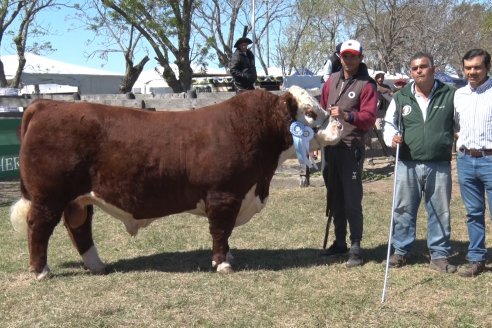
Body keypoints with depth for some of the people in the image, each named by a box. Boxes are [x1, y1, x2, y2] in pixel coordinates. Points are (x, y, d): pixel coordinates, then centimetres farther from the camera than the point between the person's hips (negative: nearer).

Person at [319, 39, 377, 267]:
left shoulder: (366, 85, -5)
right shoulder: (332, 81, 13)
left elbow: (369, 118, -15)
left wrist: (347, 116, -31)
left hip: (351, 148, -6)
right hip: (330, 146, 6)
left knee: (352, 200, -6)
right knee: (334, 198, 13)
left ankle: (355, 247, 1)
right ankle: (339, 242, 25)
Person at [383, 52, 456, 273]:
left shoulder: (449, 95, 3)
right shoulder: (401, 97, 7)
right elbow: (389, 124, 14)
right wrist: (391, 137, -6)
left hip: (439, 166, -1)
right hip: (408, 165, 1)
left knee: (440, 211, 6)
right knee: (404, 210, 8)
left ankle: (439, 255, 17)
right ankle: (401, 251, 21)